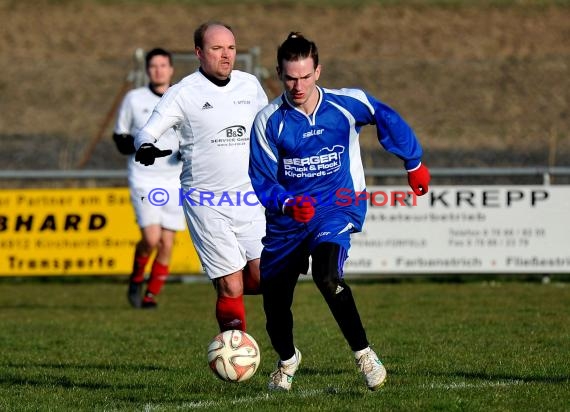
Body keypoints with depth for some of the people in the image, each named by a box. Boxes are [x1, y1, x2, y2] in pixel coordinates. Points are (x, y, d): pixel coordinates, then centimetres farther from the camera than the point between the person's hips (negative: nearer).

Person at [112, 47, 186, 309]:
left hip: (175, 181, 2)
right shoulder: (134, 99, 2)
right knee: (151, 239, -16)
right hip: (143, 180, -2)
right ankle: (136, 278, 12)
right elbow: (119, 138, 7)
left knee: (167, 244, 0)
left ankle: (151, 295, 15)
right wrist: (137, 143, -14)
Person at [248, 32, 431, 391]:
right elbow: (261, 182, -5)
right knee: (275, 301, 8)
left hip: (338, 205, -2)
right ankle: (287, 359, 42)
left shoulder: (348, 103, -10)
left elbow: (389, 120, 10)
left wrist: (414, 164, 20)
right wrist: (288, 204, -26)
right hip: (288, 216, 2)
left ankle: (364, 353, -20)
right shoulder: (268, 121, -9)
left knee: (326, 271, -33)